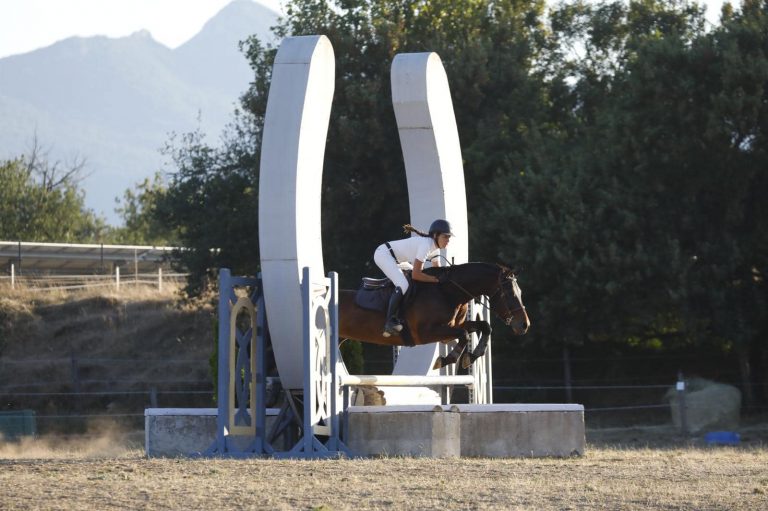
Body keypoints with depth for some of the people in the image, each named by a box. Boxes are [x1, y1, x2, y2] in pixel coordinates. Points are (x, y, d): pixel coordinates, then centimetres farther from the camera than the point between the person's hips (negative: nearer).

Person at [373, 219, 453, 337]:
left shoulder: (435, 248, 3)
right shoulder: (426, 245, -26)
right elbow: (416, 275, -27)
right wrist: (436, 279, -22)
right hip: (383, 254, -11)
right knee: (403, 286, -24)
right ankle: (390, 322, -24)